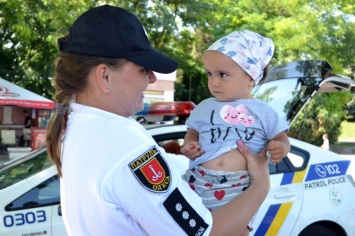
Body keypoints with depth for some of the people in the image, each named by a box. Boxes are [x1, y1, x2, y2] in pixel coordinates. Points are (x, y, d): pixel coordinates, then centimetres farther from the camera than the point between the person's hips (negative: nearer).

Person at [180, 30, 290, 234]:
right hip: (199, 183, 2)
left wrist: (281, 148, -12)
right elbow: (192, 133, 20)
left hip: (240, 189, -2)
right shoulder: (204, 107, 10)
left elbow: (281, 138, 11)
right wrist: (188, 146, -1)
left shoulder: (264, 112, 4)